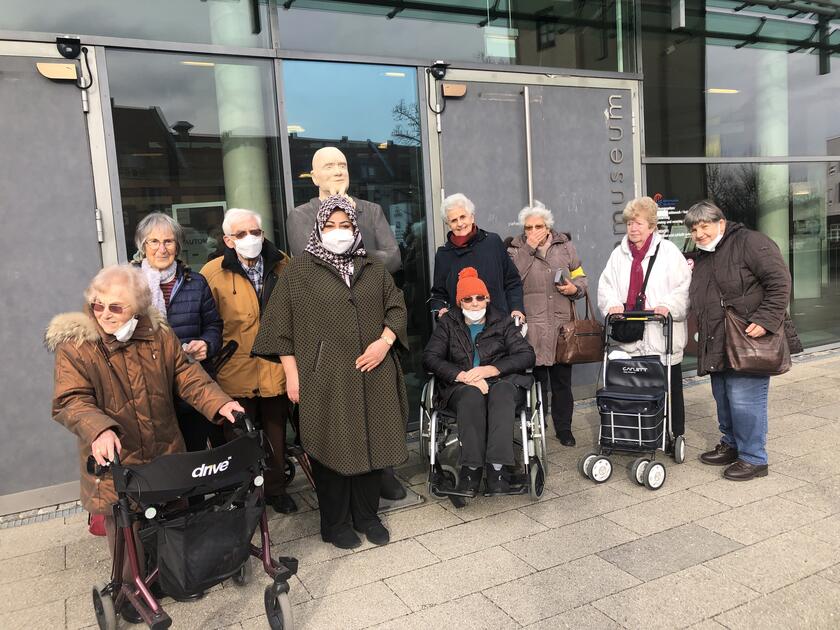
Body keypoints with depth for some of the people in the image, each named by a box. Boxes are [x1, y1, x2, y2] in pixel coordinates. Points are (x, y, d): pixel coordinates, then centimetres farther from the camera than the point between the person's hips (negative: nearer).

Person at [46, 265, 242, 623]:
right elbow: (70, 402, -21)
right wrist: (100, 430, -41)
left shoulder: (158, 335, -2)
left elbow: (186, 376, -2)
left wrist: (218, 402, -19)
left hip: (166, 456, 4)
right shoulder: (74, 345, -13)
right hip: (115, 463, -3)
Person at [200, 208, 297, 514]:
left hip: (276, 368, 3)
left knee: (276, 431, 15)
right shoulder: (212, 273, -6)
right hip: (236, 372, -2)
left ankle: (276, 488, 33)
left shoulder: (282, 265, 3)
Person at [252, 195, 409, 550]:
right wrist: (292, 375, -7)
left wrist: (385, 341, -7)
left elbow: (396, 307, 11)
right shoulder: (299, 270, 0)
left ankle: (366, 515, 28)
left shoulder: (373, 267, 11)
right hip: (325, 377, -3)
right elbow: (282, 325, -2)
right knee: (332, 447, 5)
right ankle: (335, 523, 22)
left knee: (371, 442, 10)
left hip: (372, 375, 4)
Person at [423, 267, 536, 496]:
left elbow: (527, 355, 2)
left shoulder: (502, 320, 11)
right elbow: (430, 357, -1)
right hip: (460, 386, 0)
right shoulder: (448, 322, 12)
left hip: (500, 381, 0)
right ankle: (471, 467, -36)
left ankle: (497, 466, -42)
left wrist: (491, 369, -14)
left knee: (502, 393, -36)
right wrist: (462, 375, -18)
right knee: (472, 396, -36)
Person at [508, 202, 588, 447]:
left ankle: (564, 428, 24)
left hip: (562, 325, 2)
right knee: (537, 379, 3)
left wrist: (574, 288, -5)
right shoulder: (516, 250, 4)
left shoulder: (565, 246, 12)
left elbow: (580, 277, 17)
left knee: (562, 380, 11)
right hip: (532, 328, -2)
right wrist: (529, 249, -13)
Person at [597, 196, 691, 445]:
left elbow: (684, 288, -5)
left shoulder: (668, 251, 1)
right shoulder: (619, 254, 14)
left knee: (670, 387, 7)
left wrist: (668, 306, -21)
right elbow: (605, 286, 10)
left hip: (662, 335, -3)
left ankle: (675, 436, 19)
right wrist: (613, 304, -10)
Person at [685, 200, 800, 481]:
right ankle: (731, 445, 35)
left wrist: (766, 320, -23)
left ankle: (753, 458, 7)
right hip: (719, 346, 9)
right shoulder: (701, 259, 18)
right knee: (723, 397, 17)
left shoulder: (749, 242, -8)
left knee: (744, 399, -8)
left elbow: (779, 281, -16)